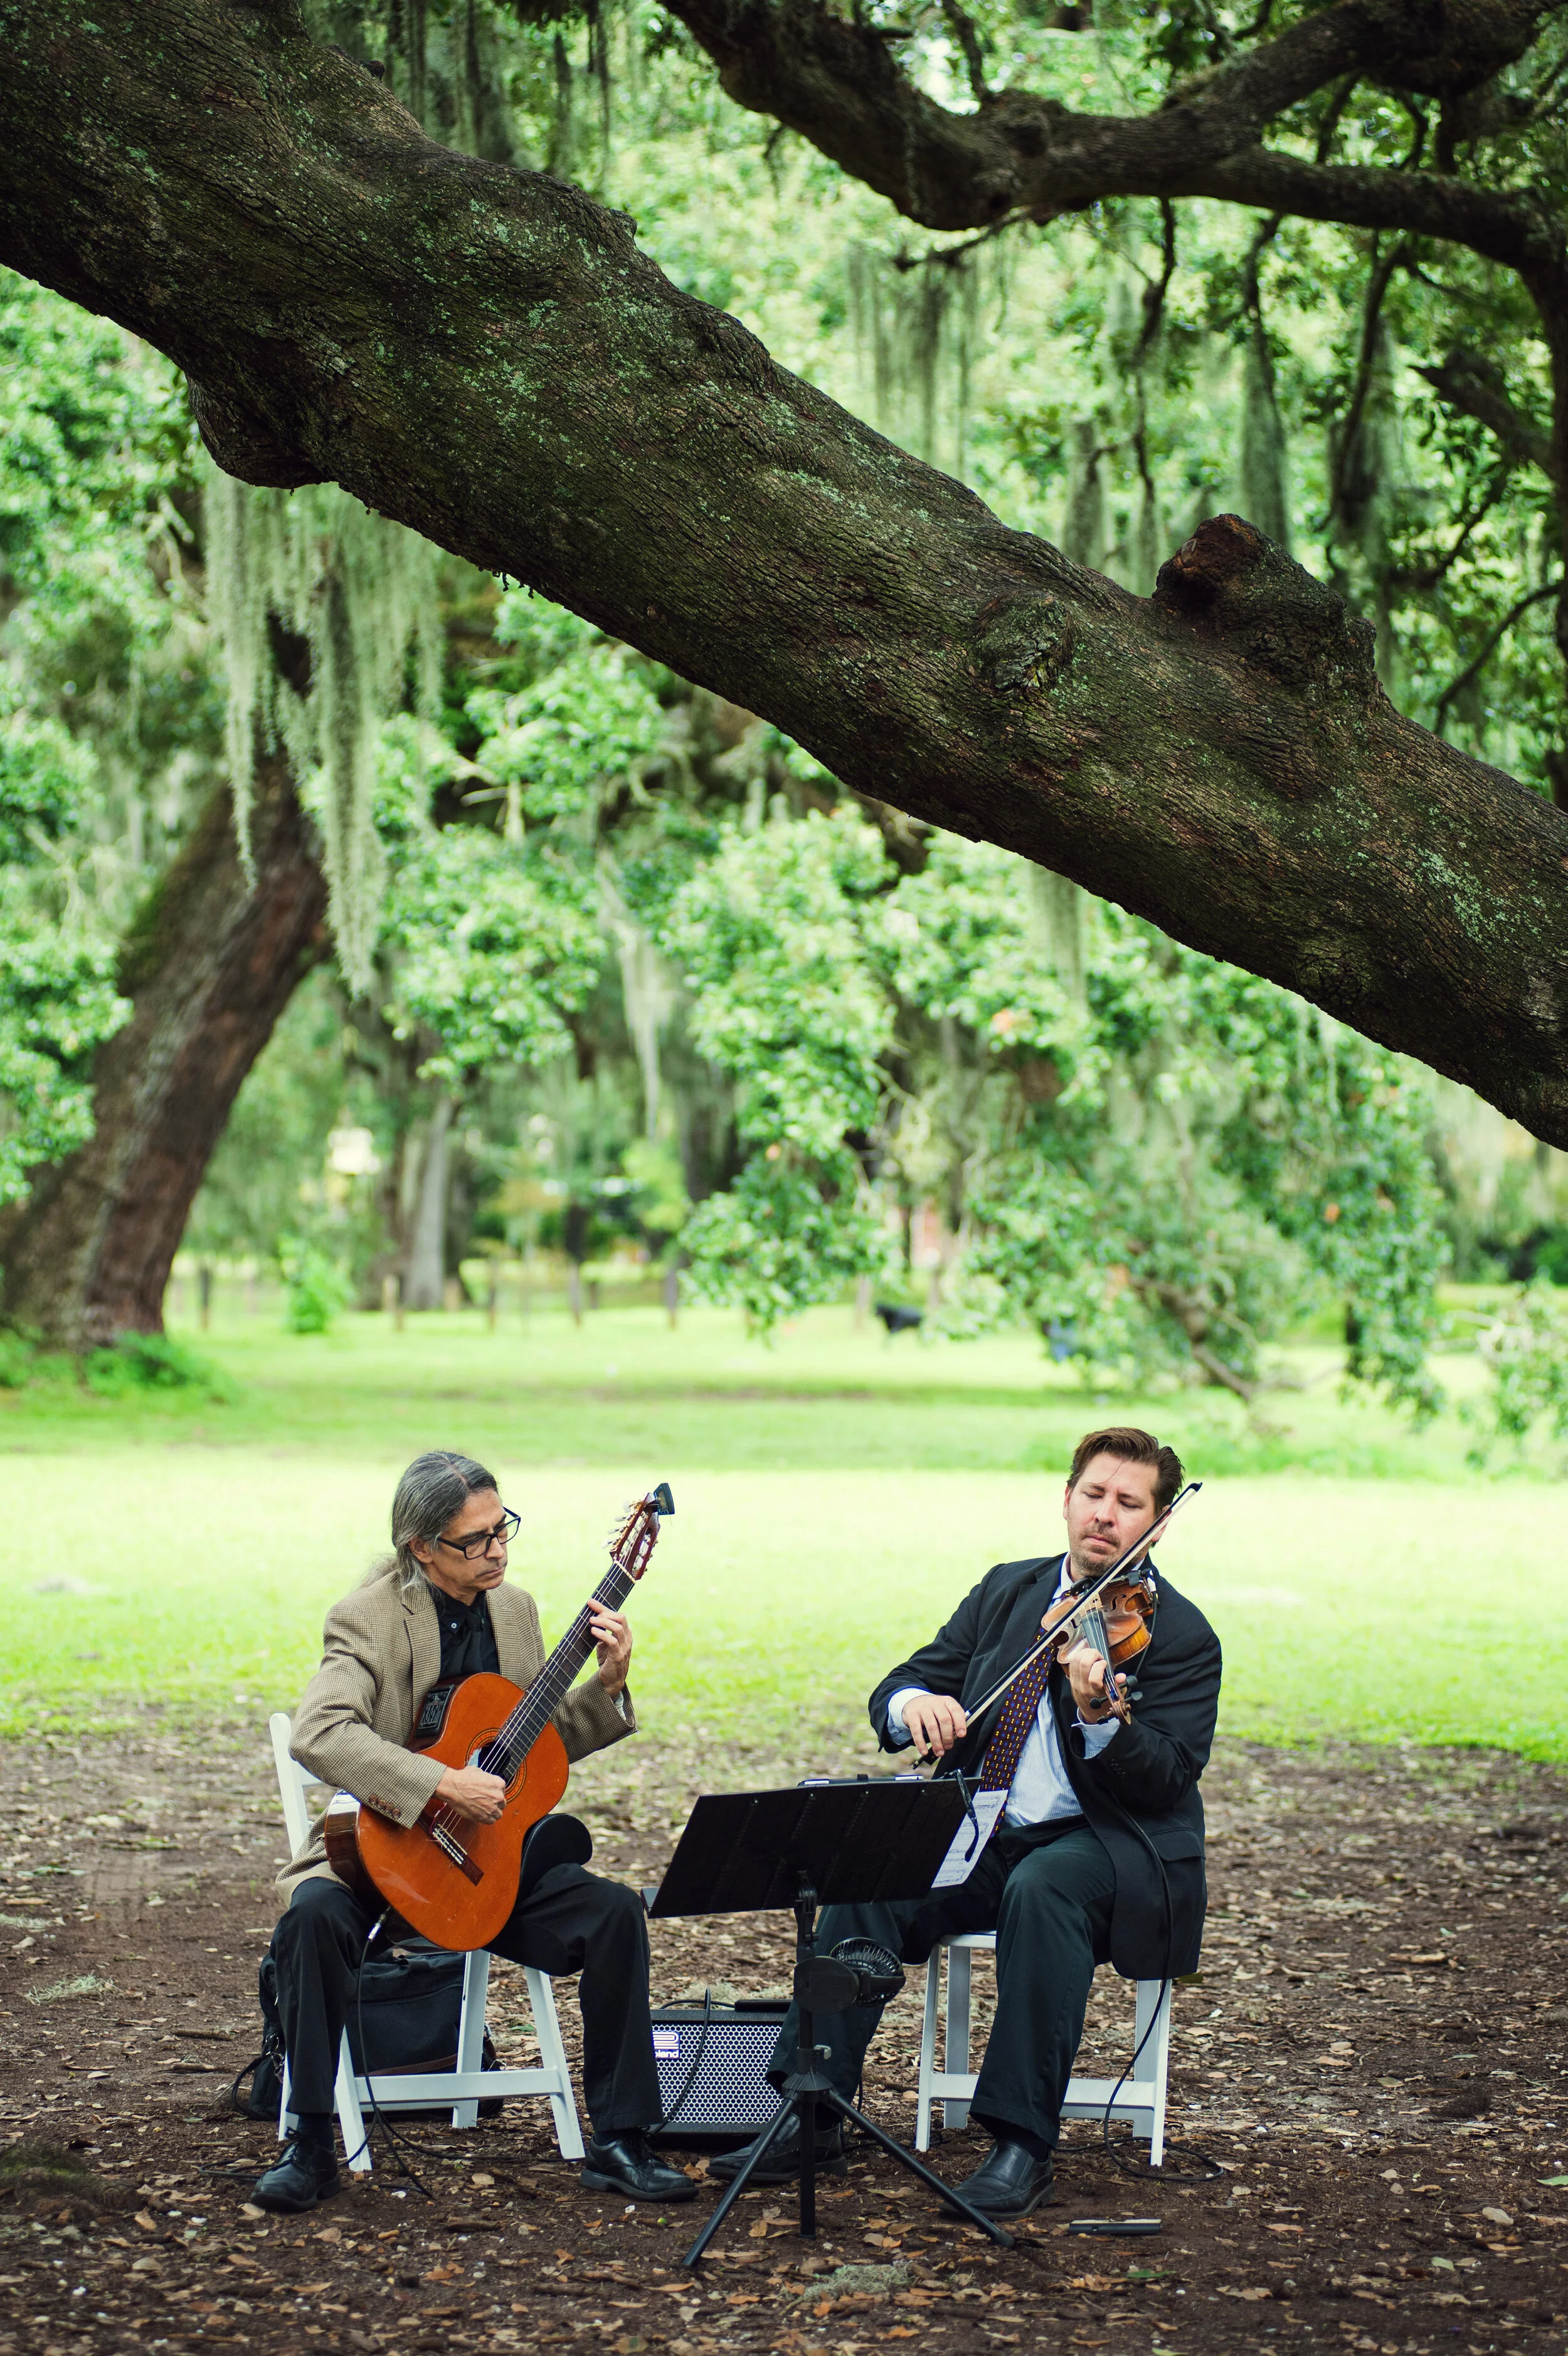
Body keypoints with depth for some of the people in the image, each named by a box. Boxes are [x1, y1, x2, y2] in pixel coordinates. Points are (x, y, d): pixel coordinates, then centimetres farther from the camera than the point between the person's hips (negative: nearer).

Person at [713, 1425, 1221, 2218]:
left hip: (1107, 1847, -4)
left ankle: (1023, 2144, -32)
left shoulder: (1181, 1635, -4)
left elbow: (1167, 1781, -16)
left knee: (1041, 1890, -37)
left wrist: (1099, 1715, -35)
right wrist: (914, 1703, -15)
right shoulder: (1006, 1592, 12)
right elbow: (891, 1693, 10)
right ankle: (813, 2117, -20)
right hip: (983, 1838, 4)